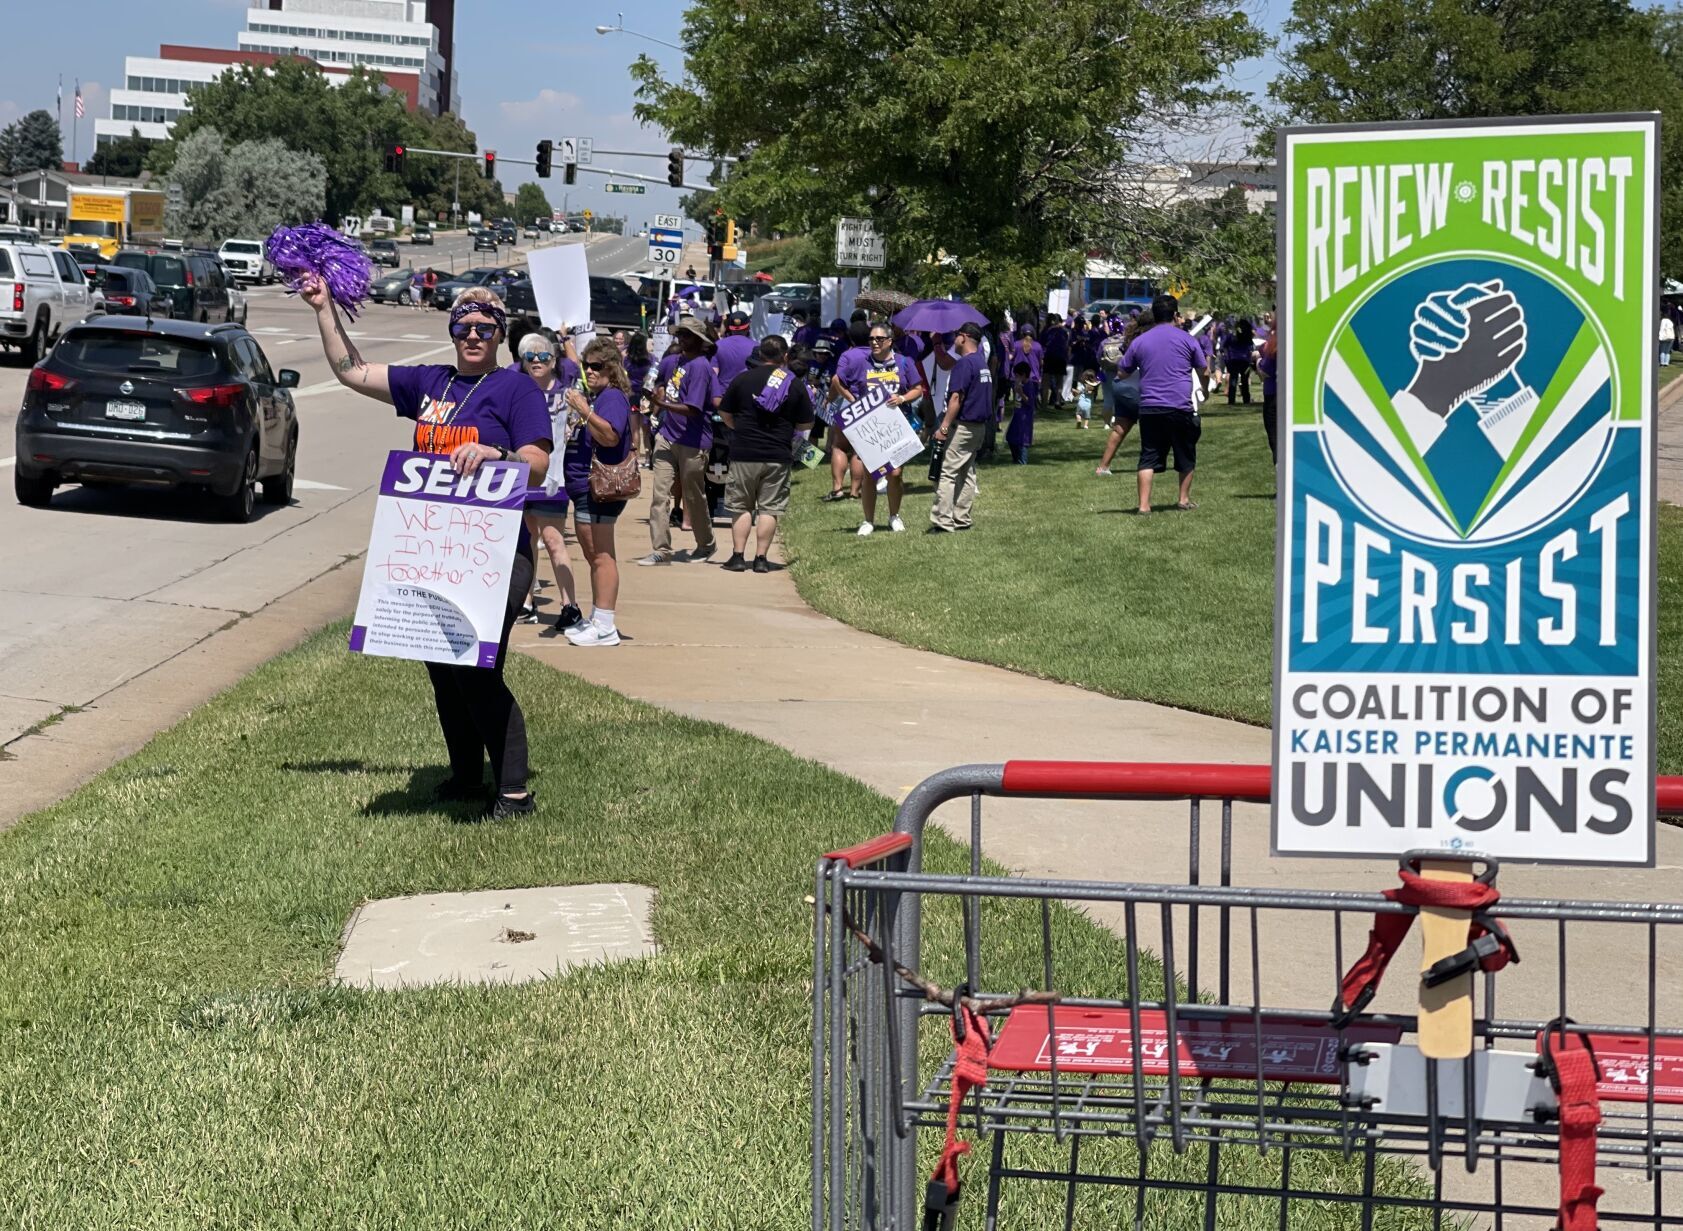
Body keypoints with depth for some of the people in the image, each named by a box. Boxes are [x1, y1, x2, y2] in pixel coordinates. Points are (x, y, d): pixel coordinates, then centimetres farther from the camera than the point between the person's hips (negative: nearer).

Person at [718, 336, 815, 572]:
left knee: (741, 506, 8)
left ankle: (738, 556, 4)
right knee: (769, 508, 5)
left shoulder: (743, 378, 1)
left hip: (744, 454, 0)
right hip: (778, 455, 0)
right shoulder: (796, 384, 1)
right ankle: (761, 558, 3)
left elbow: (724, 413, 7)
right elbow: (806, 425, 4)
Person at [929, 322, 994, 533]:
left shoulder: (964, 363, -16)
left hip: (962, 426, -10)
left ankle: (943, 521, -14)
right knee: (967, 473, 13)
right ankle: (962, 519, 15)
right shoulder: (983, 364, 15)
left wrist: (943, 428, -22)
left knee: (947, 473, -9)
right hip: (979, 427, 10)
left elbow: (956, 398, -21)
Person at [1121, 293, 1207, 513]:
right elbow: (1204, 372, 11)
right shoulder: (1186, 339, 2)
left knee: (1148, 458, 1)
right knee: (1186, 455, 16)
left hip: (1149, 408, 1)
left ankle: (1144, 504, -8)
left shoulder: (1139, 341, 6)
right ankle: (1184, 498, 23)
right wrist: (1205, 389, 32)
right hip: (1180, 408, -1)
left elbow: (1123, 372, 14)